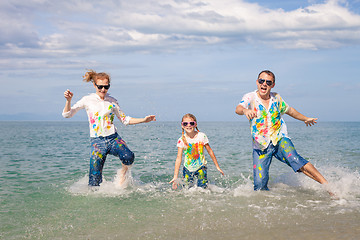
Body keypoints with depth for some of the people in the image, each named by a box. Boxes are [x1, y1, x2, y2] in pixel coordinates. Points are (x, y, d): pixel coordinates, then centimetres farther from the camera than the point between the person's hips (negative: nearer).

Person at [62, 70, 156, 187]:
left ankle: (123, 173, 1)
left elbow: (125, 119, 17)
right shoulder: (88, 100, 3)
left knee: (129, 157, -29)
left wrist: (144, 120, 7)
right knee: (94, 180, -7)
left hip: (113, 138, 1)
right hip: (97, 141, -1)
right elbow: (67, 114, 3)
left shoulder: (112, 101, 9)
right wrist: (69, 100, -16)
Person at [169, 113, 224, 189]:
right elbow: (179, 158, -11)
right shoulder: (181, 140, -9)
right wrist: (175, 177, -16)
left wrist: (217, 167, 7)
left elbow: (210, 151, 2)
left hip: (201, 168, -1)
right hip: (188, 169, 1)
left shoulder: (202, 136, -9)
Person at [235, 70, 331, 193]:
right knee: (260, 183, -13)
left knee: (294, 159, -28)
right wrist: (245, 110, -52)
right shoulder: (250, 97, -5)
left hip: (280, 139, 1)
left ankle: (326, 184, -28)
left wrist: (305, 119, 41)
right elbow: (238, 109, -27)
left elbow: (289, 110, 27)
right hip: (260, 146, -1)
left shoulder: (276, 98, 7)